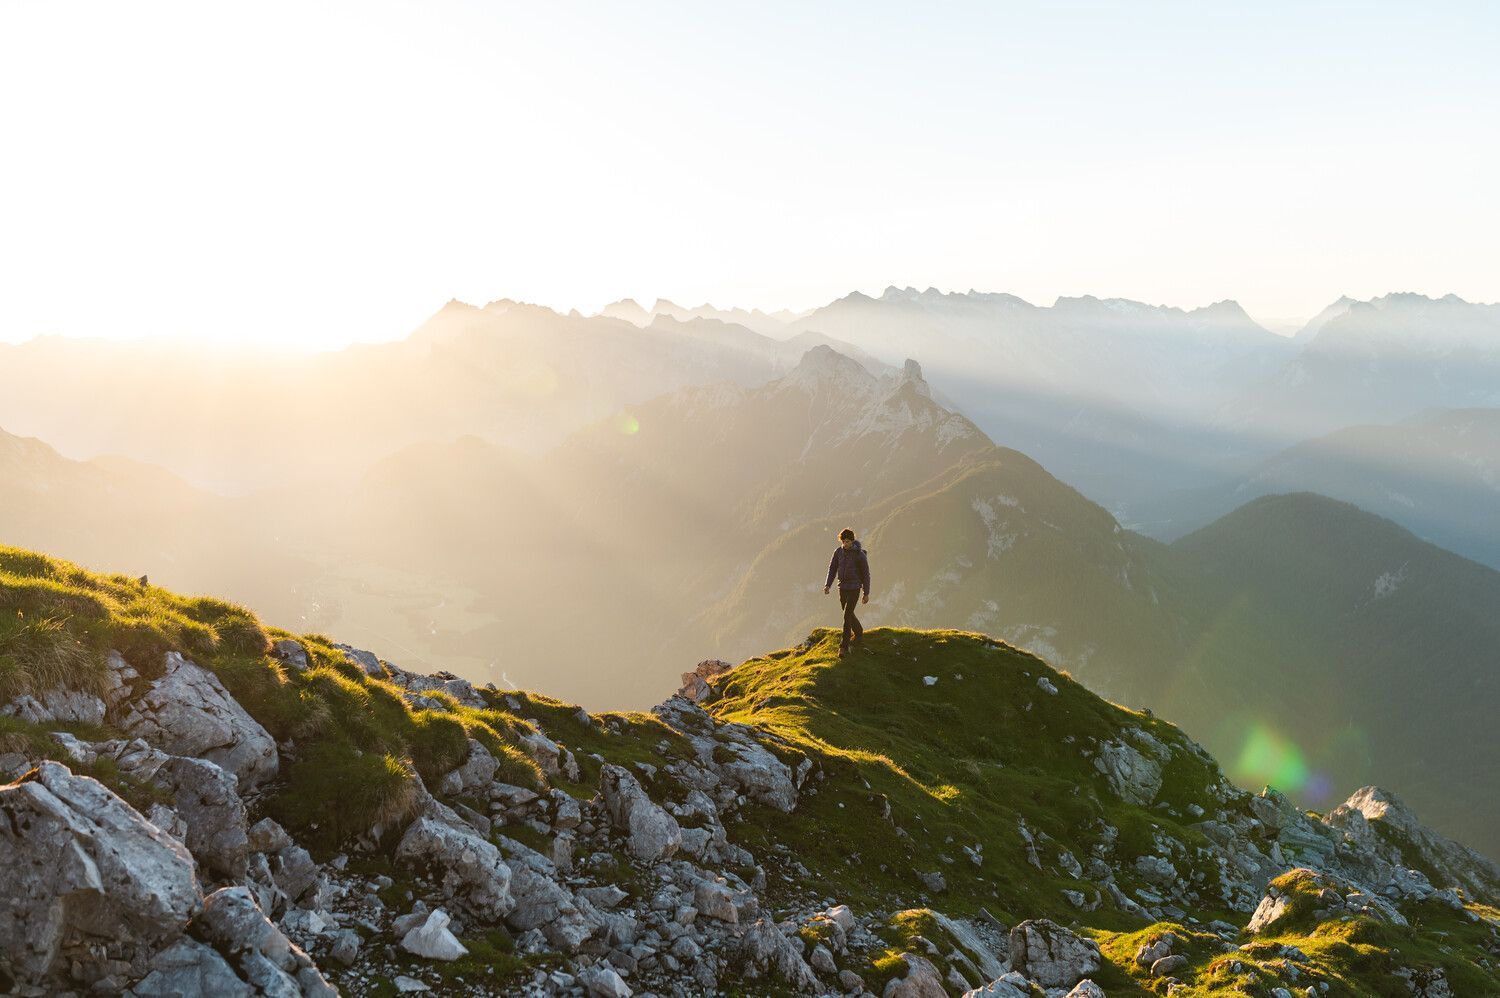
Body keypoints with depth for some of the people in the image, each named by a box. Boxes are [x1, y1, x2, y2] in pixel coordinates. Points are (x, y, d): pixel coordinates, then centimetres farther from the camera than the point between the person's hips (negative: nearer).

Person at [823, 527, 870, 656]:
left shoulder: (860, 554, -12)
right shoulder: (838, 551, 1)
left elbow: (866, 574, -6)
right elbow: (832, 568, 7)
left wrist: (866, 593, -5)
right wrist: (827, 585, -6)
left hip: (854, 588, -5)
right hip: (842, 587, 5)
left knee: (847, 615, -13)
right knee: (848, 614, 17)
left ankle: (844, 646, -10)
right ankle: (858, 633, 42)